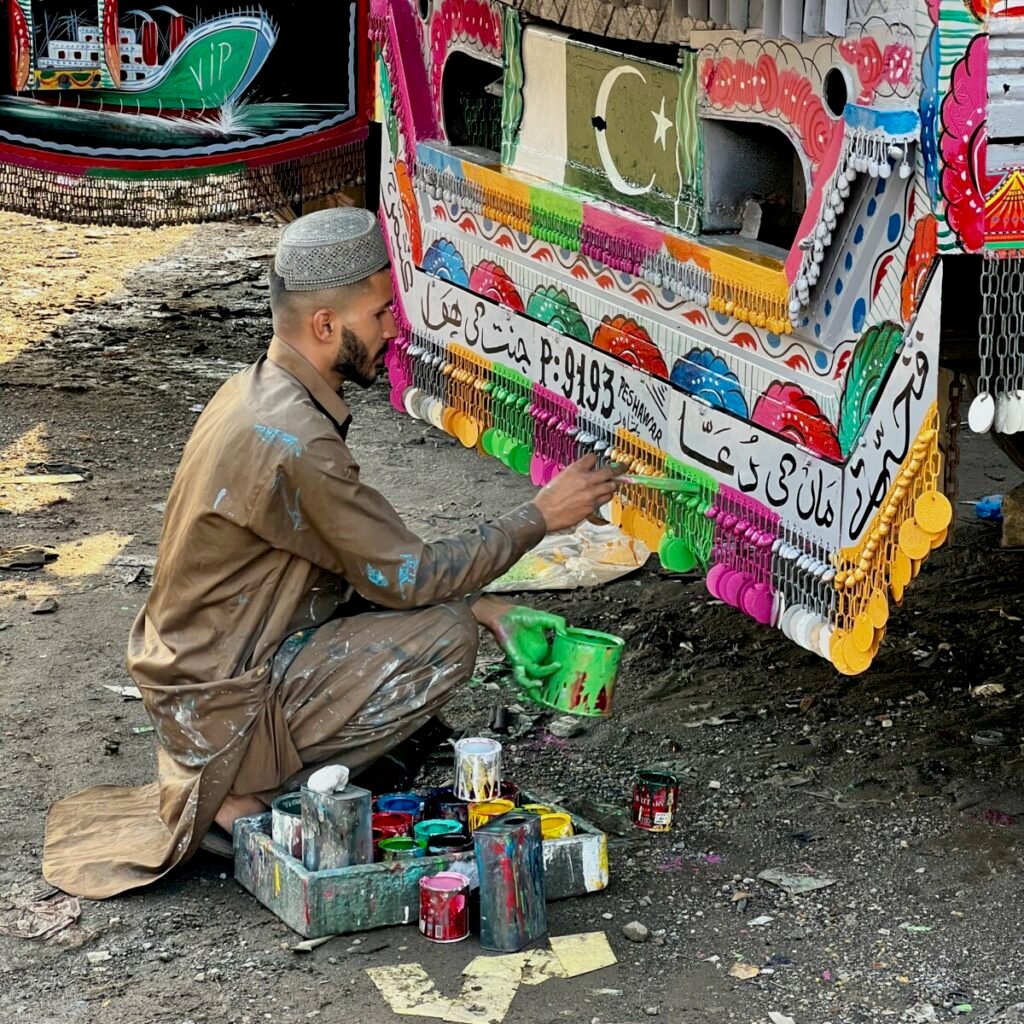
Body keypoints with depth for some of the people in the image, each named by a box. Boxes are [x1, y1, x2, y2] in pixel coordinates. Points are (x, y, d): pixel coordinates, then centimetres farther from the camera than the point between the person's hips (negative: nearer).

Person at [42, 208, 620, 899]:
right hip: (223, 704, -10)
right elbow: (406, 576, -19)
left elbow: (378, 558, 12)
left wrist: (489, 608, 4)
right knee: (445, 640, -15)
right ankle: (244, 799, -8)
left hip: (189, 665, 10)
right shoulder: (292, 443, -27)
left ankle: (223, 779, 11)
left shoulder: (262, 393, 5)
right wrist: (540, 517, -9)